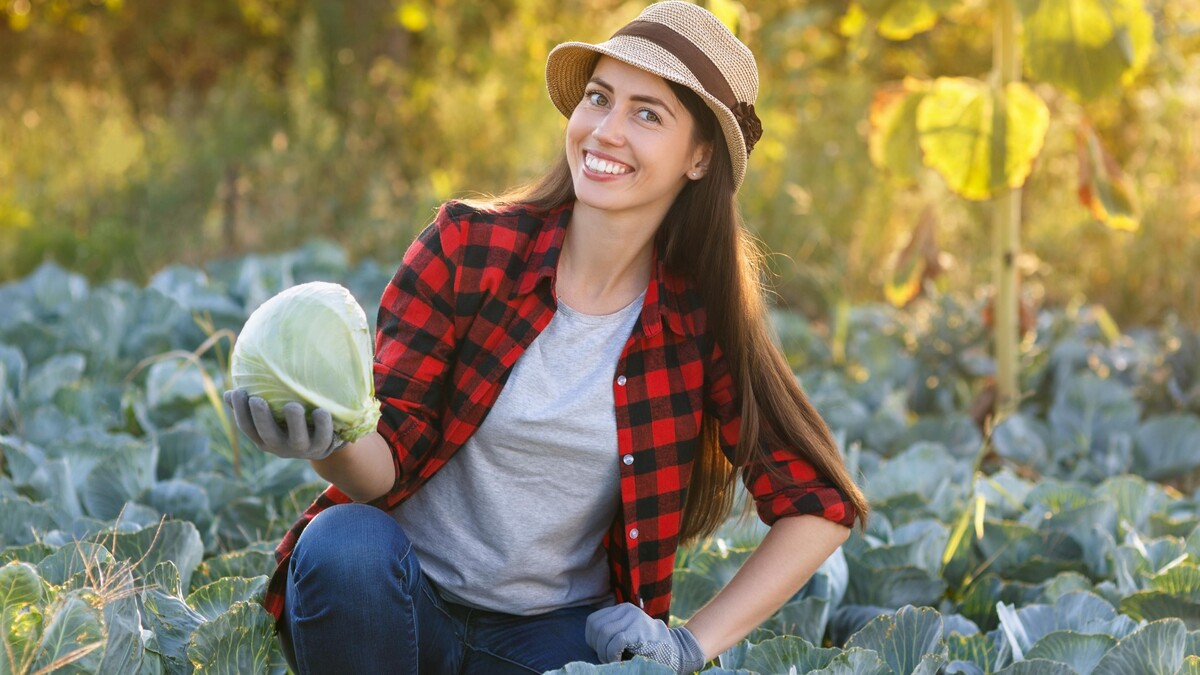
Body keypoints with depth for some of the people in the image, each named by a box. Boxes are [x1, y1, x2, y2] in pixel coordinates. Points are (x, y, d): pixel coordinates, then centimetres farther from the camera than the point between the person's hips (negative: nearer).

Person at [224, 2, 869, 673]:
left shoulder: (703, 318, -5)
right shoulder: (467, 247, -8)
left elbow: (821, 508, 0)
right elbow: (390, 460, -10)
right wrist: (332, 444, -34)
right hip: (408, 600, -2)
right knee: (348, 544, -34)